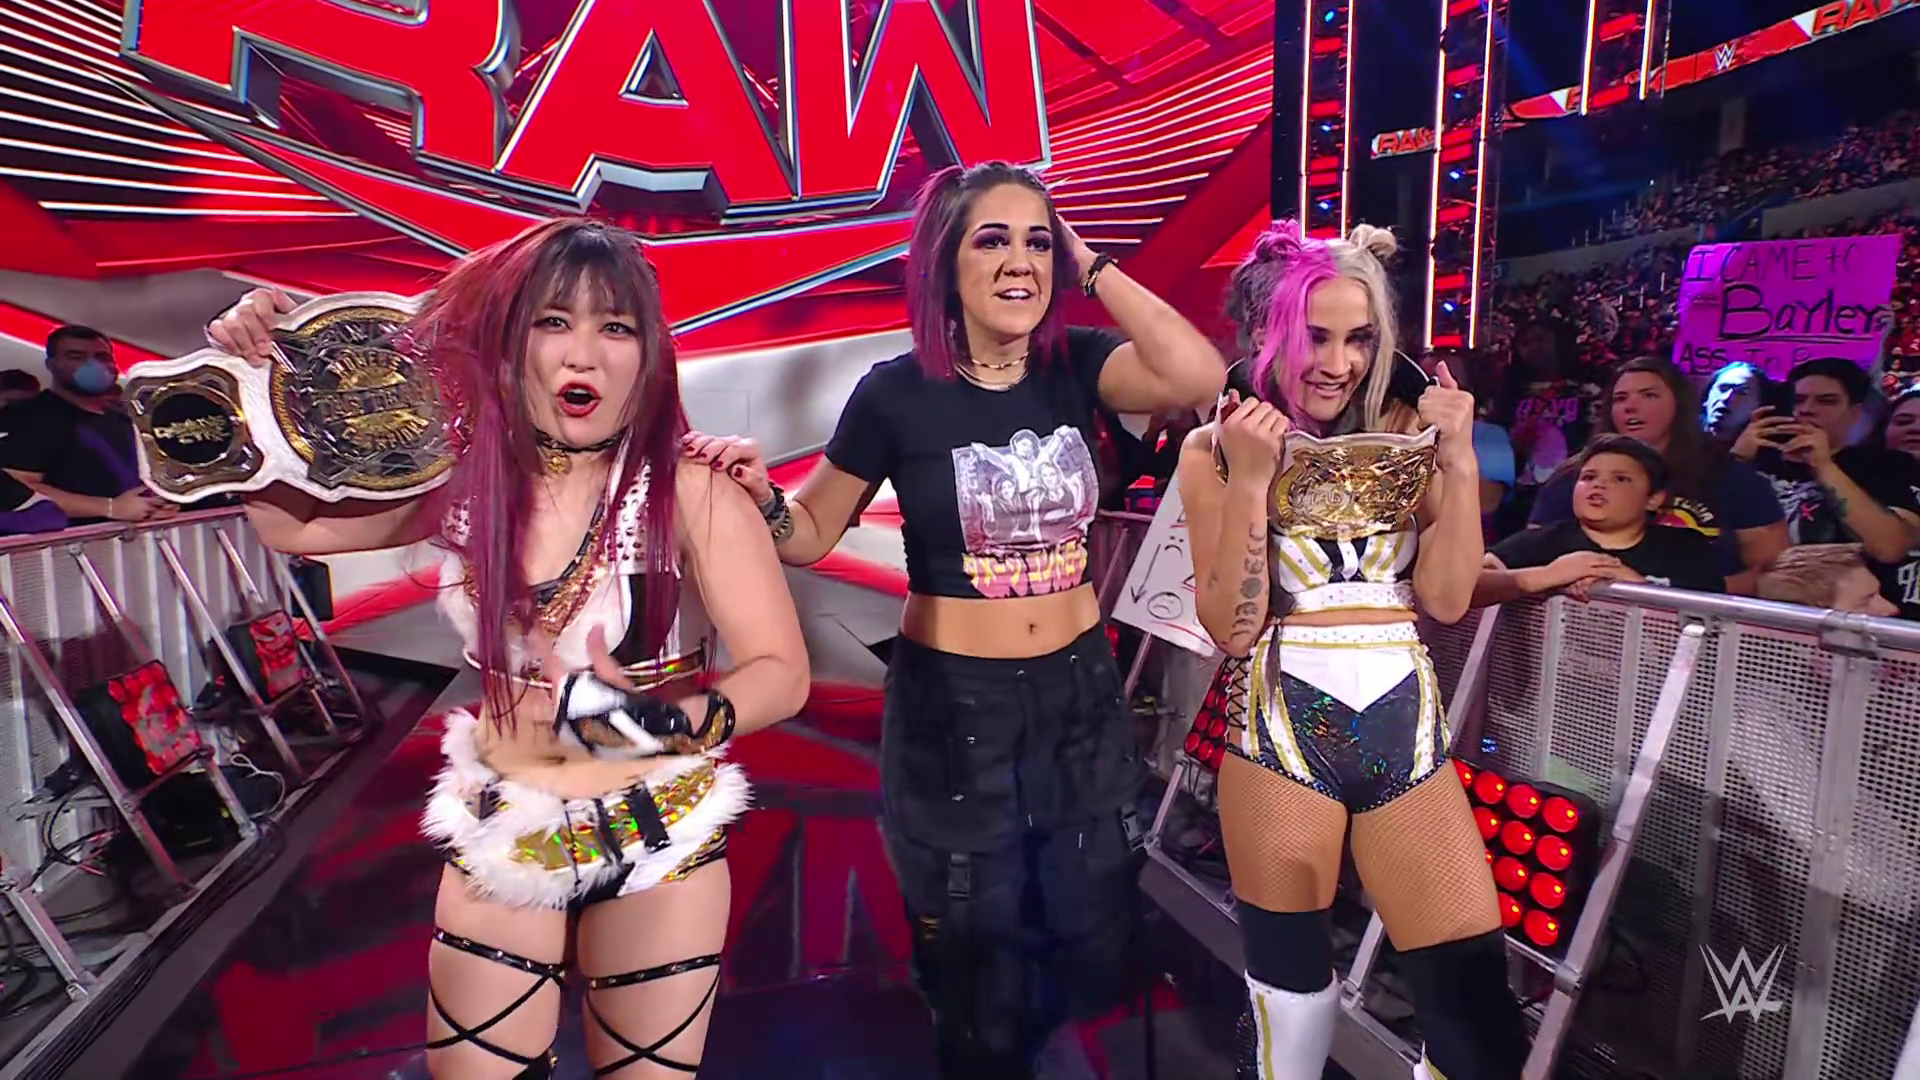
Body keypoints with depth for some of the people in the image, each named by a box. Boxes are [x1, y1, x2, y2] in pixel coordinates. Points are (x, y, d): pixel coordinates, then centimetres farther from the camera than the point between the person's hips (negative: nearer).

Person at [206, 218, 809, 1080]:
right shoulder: (465, 477, -6)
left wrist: (662, 718, -37)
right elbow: (291, 522, 7)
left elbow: (781, 675, -21)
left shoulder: (689, 490, -19)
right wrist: (252, 384, -4)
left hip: (660, 841, -3)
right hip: (499, 837, 3)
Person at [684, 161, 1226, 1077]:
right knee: (977, 968, 17)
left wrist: (1094, 266, -15)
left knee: (1096, 954, 20)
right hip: (952, 705, -3)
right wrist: (760, 495, -25)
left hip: (1081, 693, 3)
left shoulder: (1076, 367, -5)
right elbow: (812, 534, -4)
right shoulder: (898, 391, -12)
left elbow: (1199, 377, -23)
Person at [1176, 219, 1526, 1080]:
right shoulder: (1217, 449, -2)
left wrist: (1460, 458, -8)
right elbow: (1232, 628, -10)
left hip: (1407, 729, 3)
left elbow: (1447, 599, -1)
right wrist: (1250, 479, -18)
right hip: (1282, 731, -2)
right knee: (1292, 1002, 11)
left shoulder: (1408, 435, 7)